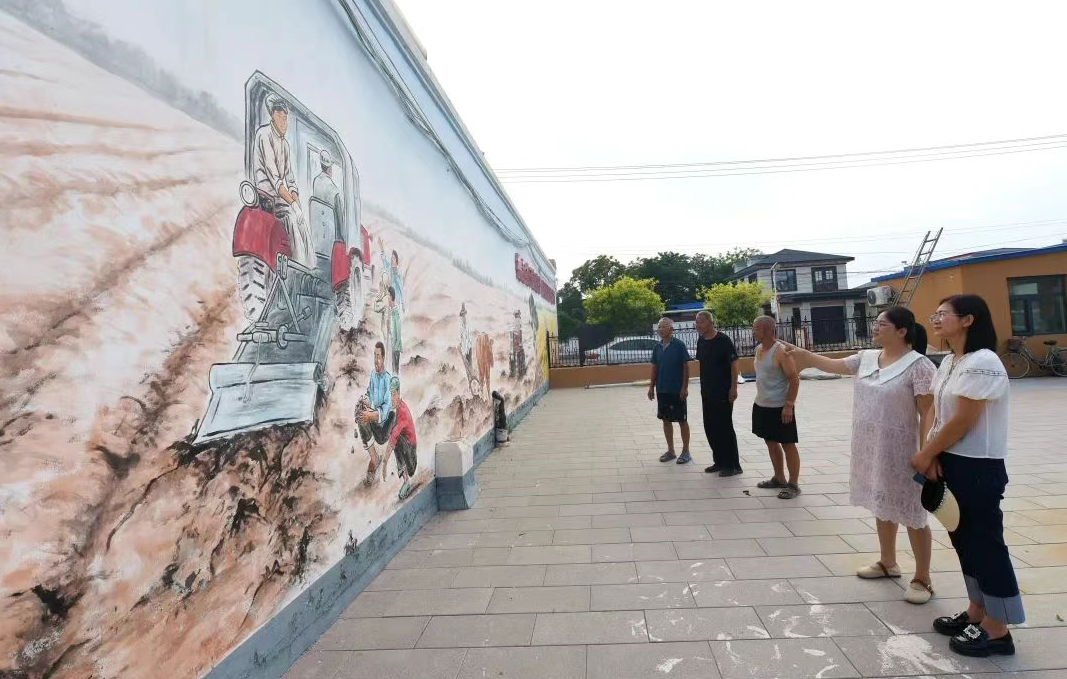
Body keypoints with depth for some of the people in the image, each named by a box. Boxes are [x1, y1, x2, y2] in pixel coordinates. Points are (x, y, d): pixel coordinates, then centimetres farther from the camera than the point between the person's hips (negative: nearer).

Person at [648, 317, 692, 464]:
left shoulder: (679, 345, -10)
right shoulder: (657, 347, 5)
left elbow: (686, 367, -10)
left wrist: (685, 387, -13)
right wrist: (652, 387, 9)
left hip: (676, 390, -5)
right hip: (661, 390, 6)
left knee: (682, 420, 5)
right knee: (666, 420, 12)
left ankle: (686, 452, 16)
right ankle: (670, 451, 24)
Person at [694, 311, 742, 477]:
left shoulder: (723, 340, -13)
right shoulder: (701, 342, 8)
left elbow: (734, 364, -13)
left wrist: (733, 387, -18)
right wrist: (703, 388, 14)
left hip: (723, 392, -7)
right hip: (707, 393, 7)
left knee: (725, 428, -2)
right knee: (710, 427, 12)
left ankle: (733, 465, 9)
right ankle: (719, 461, 24)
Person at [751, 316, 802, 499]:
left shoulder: (781, 351, -17)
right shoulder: (758, 349, 8)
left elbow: (794, 379, -18)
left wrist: (789, 405, -21)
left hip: (779, 407, -9)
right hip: (761, 406, 9)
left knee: (788, 445, 2)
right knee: (771, 442, 17)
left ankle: (794, 484, 12)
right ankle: (779, 478, 31)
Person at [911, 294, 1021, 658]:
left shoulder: (982, 362, -19)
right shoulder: (948, 362, 10)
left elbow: (963, 421, -19)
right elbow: (937, 414, 7)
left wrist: (925, 454, -10)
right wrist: (931, 455, -5)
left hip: (978, 468, -9)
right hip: (950, 463, 9)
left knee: (985, 542, 2)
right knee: (964, 540, 16)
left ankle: (997, 631, 17)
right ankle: (977, 612, 30)